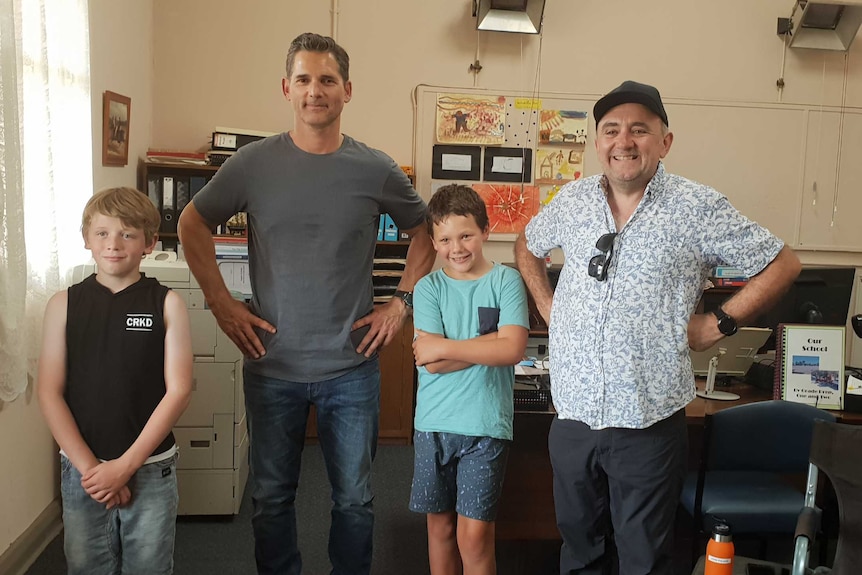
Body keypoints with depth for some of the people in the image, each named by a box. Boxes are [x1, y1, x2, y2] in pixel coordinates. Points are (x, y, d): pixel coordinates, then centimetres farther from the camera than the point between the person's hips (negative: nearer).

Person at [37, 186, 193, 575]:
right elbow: (49, 392, -2)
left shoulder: (167, 304, -5)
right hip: (81, 469, 1)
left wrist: (126, 465, -12)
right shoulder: (63, 305, 0)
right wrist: (88, 466, -10)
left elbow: (178, 391, -8)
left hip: (151, 467, -1)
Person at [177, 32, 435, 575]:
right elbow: (193, 225, 9)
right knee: (272, 496, 14)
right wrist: (221, 302, 1)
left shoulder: (377, 170, -3)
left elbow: (425, 233, 11)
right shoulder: (253, 163, -3)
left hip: (352, 366, 0)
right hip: (272, 365, 1)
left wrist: (402, 301, 1)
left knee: (355, 499, 11)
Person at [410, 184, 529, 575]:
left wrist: (445, 346, -13)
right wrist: (490, 344, -13)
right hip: (434, 423, 2)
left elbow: (513, 349, -14)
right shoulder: (428, 287, 2)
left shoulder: (506, 281, -2)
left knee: (474, 535, 0)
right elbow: (430, 362, -9)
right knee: (440, 525, 15)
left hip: (486, 425, -2)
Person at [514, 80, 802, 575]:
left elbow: (782, 265, -1)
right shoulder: (572, 201, 4)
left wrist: (719, 325, -6)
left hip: (649, 422, -3)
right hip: (573, 412, 4)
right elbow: (528, 247, 22)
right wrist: (547, 306, 10)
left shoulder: (699, 208, -8)